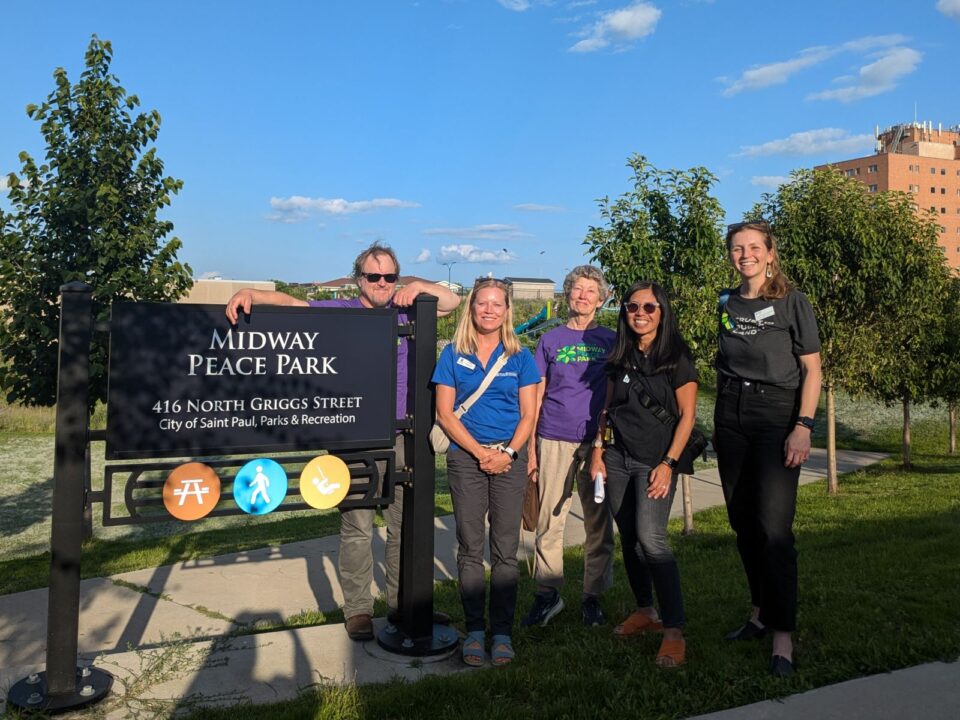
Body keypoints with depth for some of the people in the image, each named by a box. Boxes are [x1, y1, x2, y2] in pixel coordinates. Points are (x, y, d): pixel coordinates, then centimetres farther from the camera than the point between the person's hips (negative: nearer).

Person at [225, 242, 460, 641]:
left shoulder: (405, 310, 10)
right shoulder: (340, 311, 3)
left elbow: (452, 301, 9)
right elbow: (290, 303, -6)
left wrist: (419, 286, -7)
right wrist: (249, 293, -23)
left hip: (401, 435, 3)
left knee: (406, 524, 11)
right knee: (356, 527, 2)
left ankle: (403, 604, 25)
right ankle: (357, 609, 15)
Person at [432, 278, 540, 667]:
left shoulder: (520, 357, 6)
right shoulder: (453, 355, 4)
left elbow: (528, 415, 4)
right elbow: (445, 414, 0)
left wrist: (508, 452, -11)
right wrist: (481, 452, -9)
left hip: (509, 457, 1)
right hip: (466, 457, 0)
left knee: (505, 549, 3)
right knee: (470, 547, 4)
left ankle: (502, 631, 13)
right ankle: (474, 630, 14)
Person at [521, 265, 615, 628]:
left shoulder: (610, 341, 8)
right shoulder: (550, 340, 8)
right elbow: (536, 398, 8)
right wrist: (531, 449, 3)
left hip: (597, 441, 0)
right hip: (554, 439, 0)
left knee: (598, 520, 6)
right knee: (549, 520, 3)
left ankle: (593, 595, 19)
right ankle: (547, 594, 16)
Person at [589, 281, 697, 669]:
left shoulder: (676, 357, -4)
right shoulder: (620, 358, 11)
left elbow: (687, 415, -6)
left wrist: (668, 464, -12)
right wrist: (598, 451, 7)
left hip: (655, 461, -5)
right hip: (618, 459, 5)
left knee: (650, 538, -17)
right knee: (629, 538, 10)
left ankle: (674, 631, -10)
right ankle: (645, 611, 26)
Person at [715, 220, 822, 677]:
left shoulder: (792, 302, -3)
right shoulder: (726, 304, 10)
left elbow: (812, 369, -5)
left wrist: (803, 427, -14)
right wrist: (723, 416, 11)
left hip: (777, 416, -5)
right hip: (731, 417, 5)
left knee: (774, 526, -10)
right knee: (743, 522, 10)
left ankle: (783, 636, -4)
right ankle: (761, 611, 26)